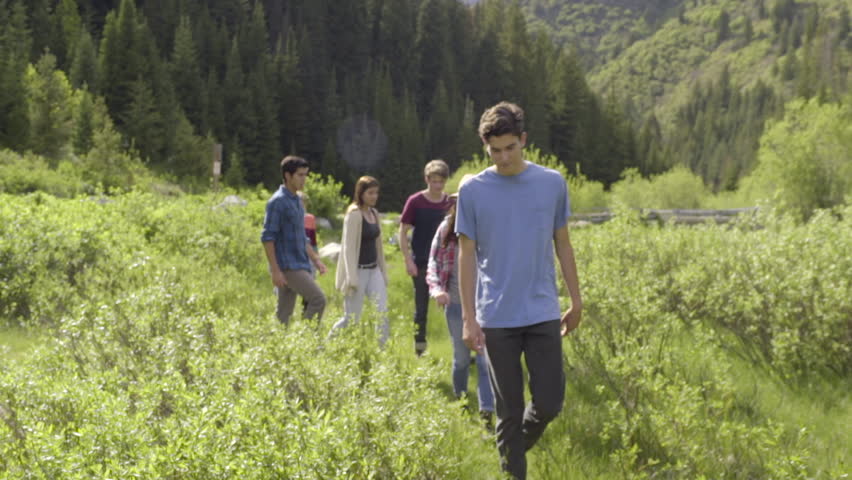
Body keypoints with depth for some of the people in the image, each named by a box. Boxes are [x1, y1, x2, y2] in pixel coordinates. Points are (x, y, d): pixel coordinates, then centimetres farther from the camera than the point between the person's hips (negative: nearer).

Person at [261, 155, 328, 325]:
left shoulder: (296, 201, 17)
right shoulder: (277, 202, -12)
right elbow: (267, 237, -16)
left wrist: (316, 259, 20)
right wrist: (275, 270, -20)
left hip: (300, 265, 9)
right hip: (287, 266, -9)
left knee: (284, 314, 8)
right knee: (318, 300, -15)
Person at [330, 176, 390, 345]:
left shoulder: (374, 213, 11)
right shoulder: (354, 214, -13)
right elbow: (348, 247, -16)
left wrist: (383, 271, 17)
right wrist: (352, 278, -20)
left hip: (374, 269, 7)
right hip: (359, 270, -7)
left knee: (383, 312, -4)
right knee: (352, 318, -1)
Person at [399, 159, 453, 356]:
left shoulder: (450, 203, 3)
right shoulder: (415, 202, -5)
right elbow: (403, 232, -3)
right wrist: (408, 261, -10)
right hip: (421, 264, -2)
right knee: (421, 308, 3)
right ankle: (419, 350, 12)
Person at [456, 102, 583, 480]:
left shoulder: (552, 183, 3)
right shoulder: (472, 190, -1)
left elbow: (562, 244, 11)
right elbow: (467, 254, 1)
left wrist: (576, 300, 11)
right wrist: (468, 318, -4)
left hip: (543, 314, 1)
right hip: (496, 319, -1)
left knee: (549, 403, -1)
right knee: (509, 411, 3)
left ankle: (515, 446, 29)